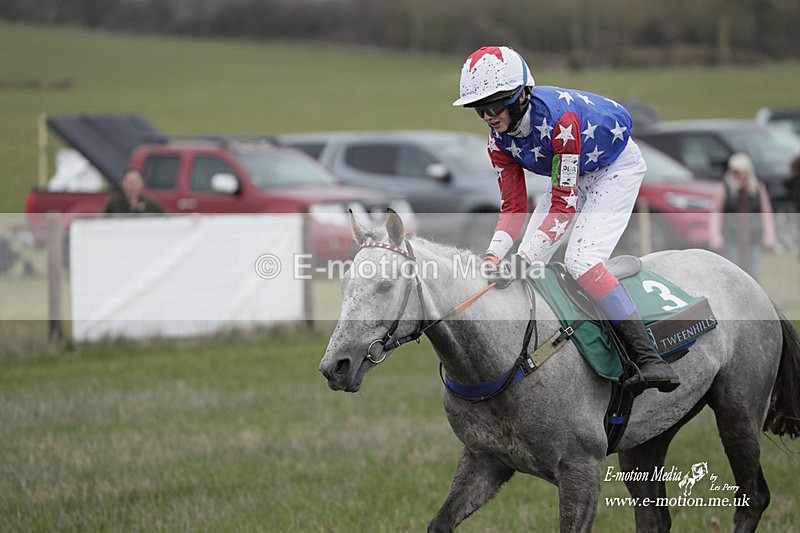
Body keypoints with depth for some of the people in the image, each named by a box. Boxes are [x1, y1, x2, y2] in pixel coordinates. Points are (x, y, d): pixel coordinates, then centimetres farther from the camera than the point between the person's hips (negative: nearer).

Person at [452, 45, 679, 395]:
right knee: (522, 266, -3)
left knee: (581, 260, -26)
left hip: (616, 167, -8)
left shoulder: (559, 117, -37)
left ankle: (649, 359, -30)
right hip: (573, 176, 8)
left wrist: (523, 258, -42)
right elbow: (513, 207, -10)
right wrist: (494, 254, -28)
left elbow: (565, 204, -35)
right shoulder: (499, 138, -14)